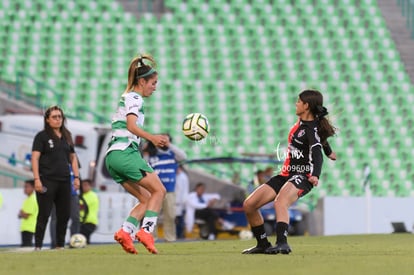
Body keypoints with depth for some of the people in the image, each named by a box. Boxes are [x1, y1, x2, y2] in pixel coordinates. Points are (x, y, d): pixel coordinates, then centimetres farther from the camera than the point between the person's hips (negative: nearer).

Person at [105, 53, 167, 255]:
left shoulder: (127, 98, 26)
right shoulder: (134, 98, -3)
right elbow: (131, 125, -18)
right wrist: (151, 138, -31)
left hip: (114, 155, 9)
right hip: (125, 152, -9)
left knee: (146, 199, 9)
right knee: (159, 190, -6)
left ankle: (125, 232, -7)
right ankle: (146, 231, -18)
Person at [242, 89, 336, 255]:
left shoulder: (312, 129, -16)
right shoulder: (302, 121, 11)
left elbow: (316, 153, -33)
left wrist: (315, 175, -51)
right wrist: (328, 151, 49)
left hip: (302, 177, -9)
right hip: (286, 174, 9)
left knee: (280, 202, -41)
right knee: (249, 205, -1)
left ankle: (282, 243, -57)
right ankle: (263, 244, 13)